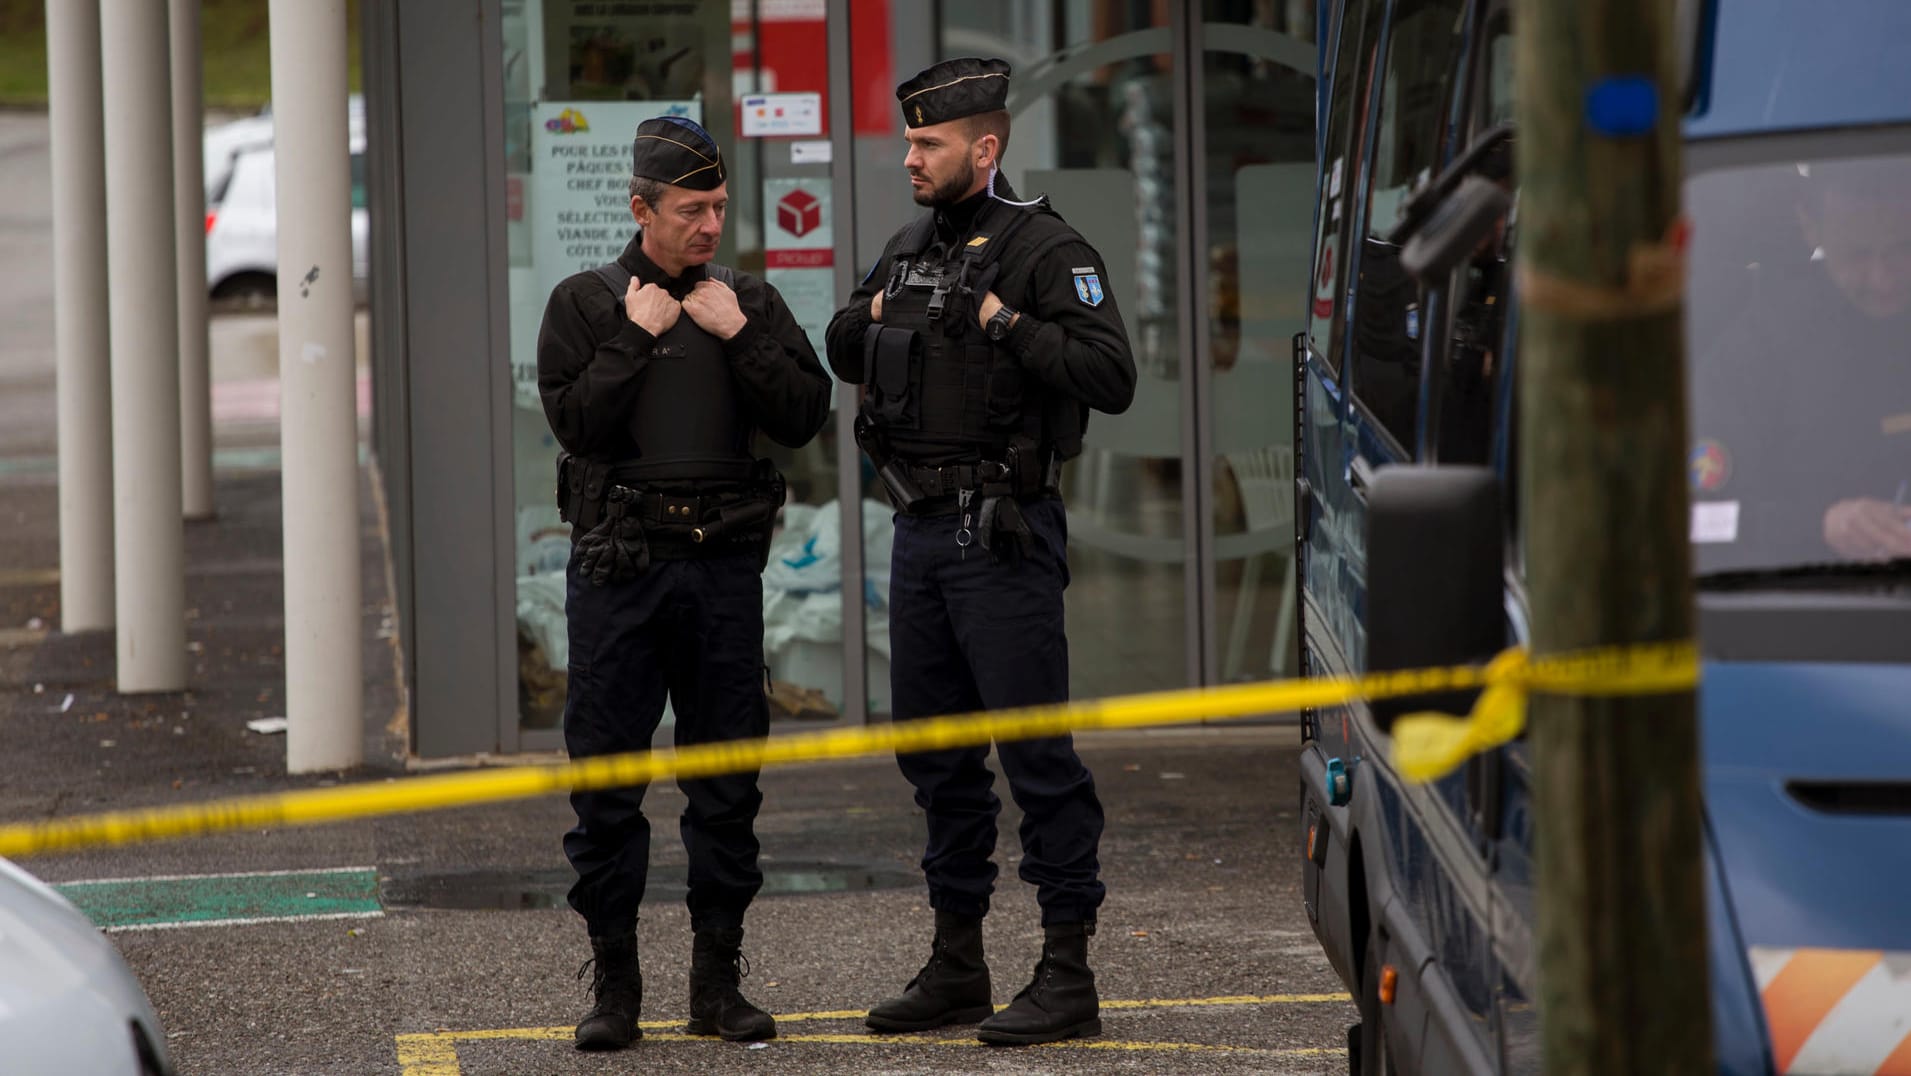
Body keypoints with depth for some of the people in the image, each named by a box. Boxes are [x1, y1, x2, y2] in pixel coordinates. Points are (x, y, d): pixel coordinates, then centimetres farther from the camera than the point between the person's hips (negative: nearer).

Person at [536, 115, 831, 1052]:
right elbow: (574, 420, -8)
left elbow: (805, 415, -1)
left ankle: (718, 982, 11)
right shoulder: (585, 304, 4)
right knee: (606, 781, -2)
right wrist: (638, 336, -10)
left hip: (725, 563, 2)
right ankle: (614, 984, 5)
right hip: (617, 563, -2)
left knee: (727, 781, 3)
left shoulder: (750, 304, 10)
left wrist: (736, 335, -7)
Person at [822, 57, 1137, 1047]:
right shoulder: (910, 249, 14)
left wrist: (1005, 324, -22)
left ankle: (1068, 974, -5)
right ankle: (957, 961, 22)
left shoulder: (1044, 251, -9)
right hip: (920, 529, 8)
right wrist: (866, 318, 7)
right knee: (935, 749, 13)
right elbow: (845, 359, 28)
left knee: (1035, 747, -8)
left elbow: (1111, 377, -19)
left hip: (1002, 535, -8)